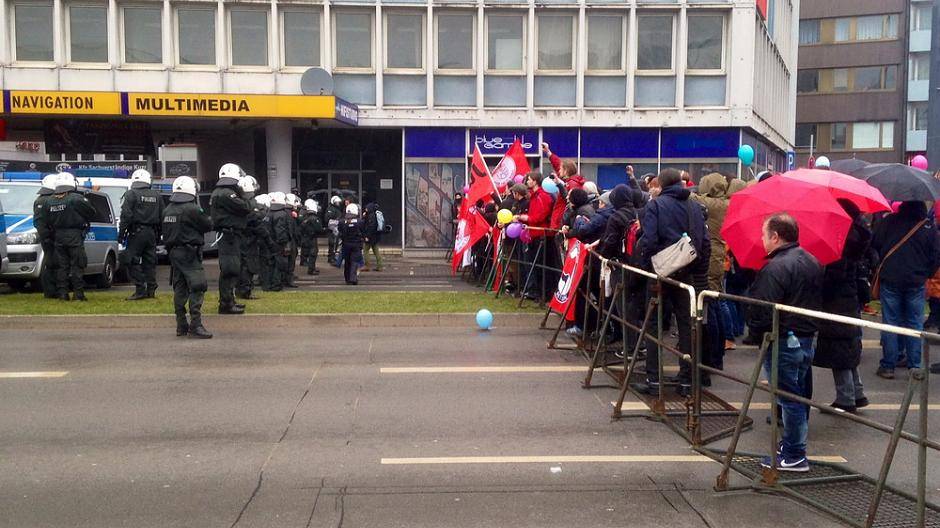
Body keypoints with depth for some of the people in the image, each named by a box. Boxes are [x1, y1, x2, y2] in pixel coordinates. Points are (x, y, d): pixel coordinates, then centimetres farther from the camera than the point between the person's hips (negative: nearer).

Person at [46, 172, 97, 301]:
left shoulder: (50, 201, 6)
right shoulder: (76, 198, -11)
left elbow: (48, 222, 10)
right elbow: (92, 212, -6)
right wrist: (83, 221, 13)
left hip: (58, 237, 5)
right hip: (74, 237, -5)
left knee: (61, 266, 10)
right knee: (77, 265, 0)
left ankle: (62, 293, 9)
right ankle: (79, 293, -2)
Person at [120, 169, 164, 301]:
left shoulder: (131, 194, -6)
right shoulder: (156, 195, 11)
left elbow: (126, 215, -12)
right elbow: (162, 216, 14)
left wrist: (122, 233, -6)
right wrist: (158, 234, 20)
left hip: (136, 232, -6)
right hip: (151, 233, 6)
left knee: (133, 262, -1)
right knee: (150, 262, 12)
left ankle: (140, 290, -6)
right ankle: (151, 289, 13)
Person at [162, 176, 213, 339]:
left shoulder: (167, 210, 9)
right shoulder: (192, 209, -15)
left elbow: (165, 233, 14)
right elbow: (208, 225, -6)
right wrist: (204, 216, 12)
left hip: (173, 252, 8)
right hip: (189, 252, -8)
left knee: (179, 289, 12)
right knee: (197, 288, -7)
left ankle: (181, 325, 18)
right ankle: (195, 325, -13)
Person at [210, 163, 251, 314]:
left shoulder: (217, 193, 18)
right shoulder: (226, 193, -15)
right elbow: (245, 208, -17)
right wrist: (242, 196, 1)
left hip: (227, 235, 11)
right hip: (230, 235, -11)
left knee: (231, 269, 16)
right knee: (230, 269, -8)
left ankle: (227, 301, 25)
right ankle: (226, 304, -6)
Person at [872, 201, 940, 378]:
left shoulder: (888, 221, -5)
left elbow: (874, 245, 0)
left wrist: (880, 267, 15)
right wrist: (925, 275, 18)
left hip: (889, 279, -1)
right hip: (916, 283, 1)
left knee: (890, 322, 4)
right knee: (915, 324, 9)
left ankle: (888, 366, 6)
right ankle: (915, 366, 10)